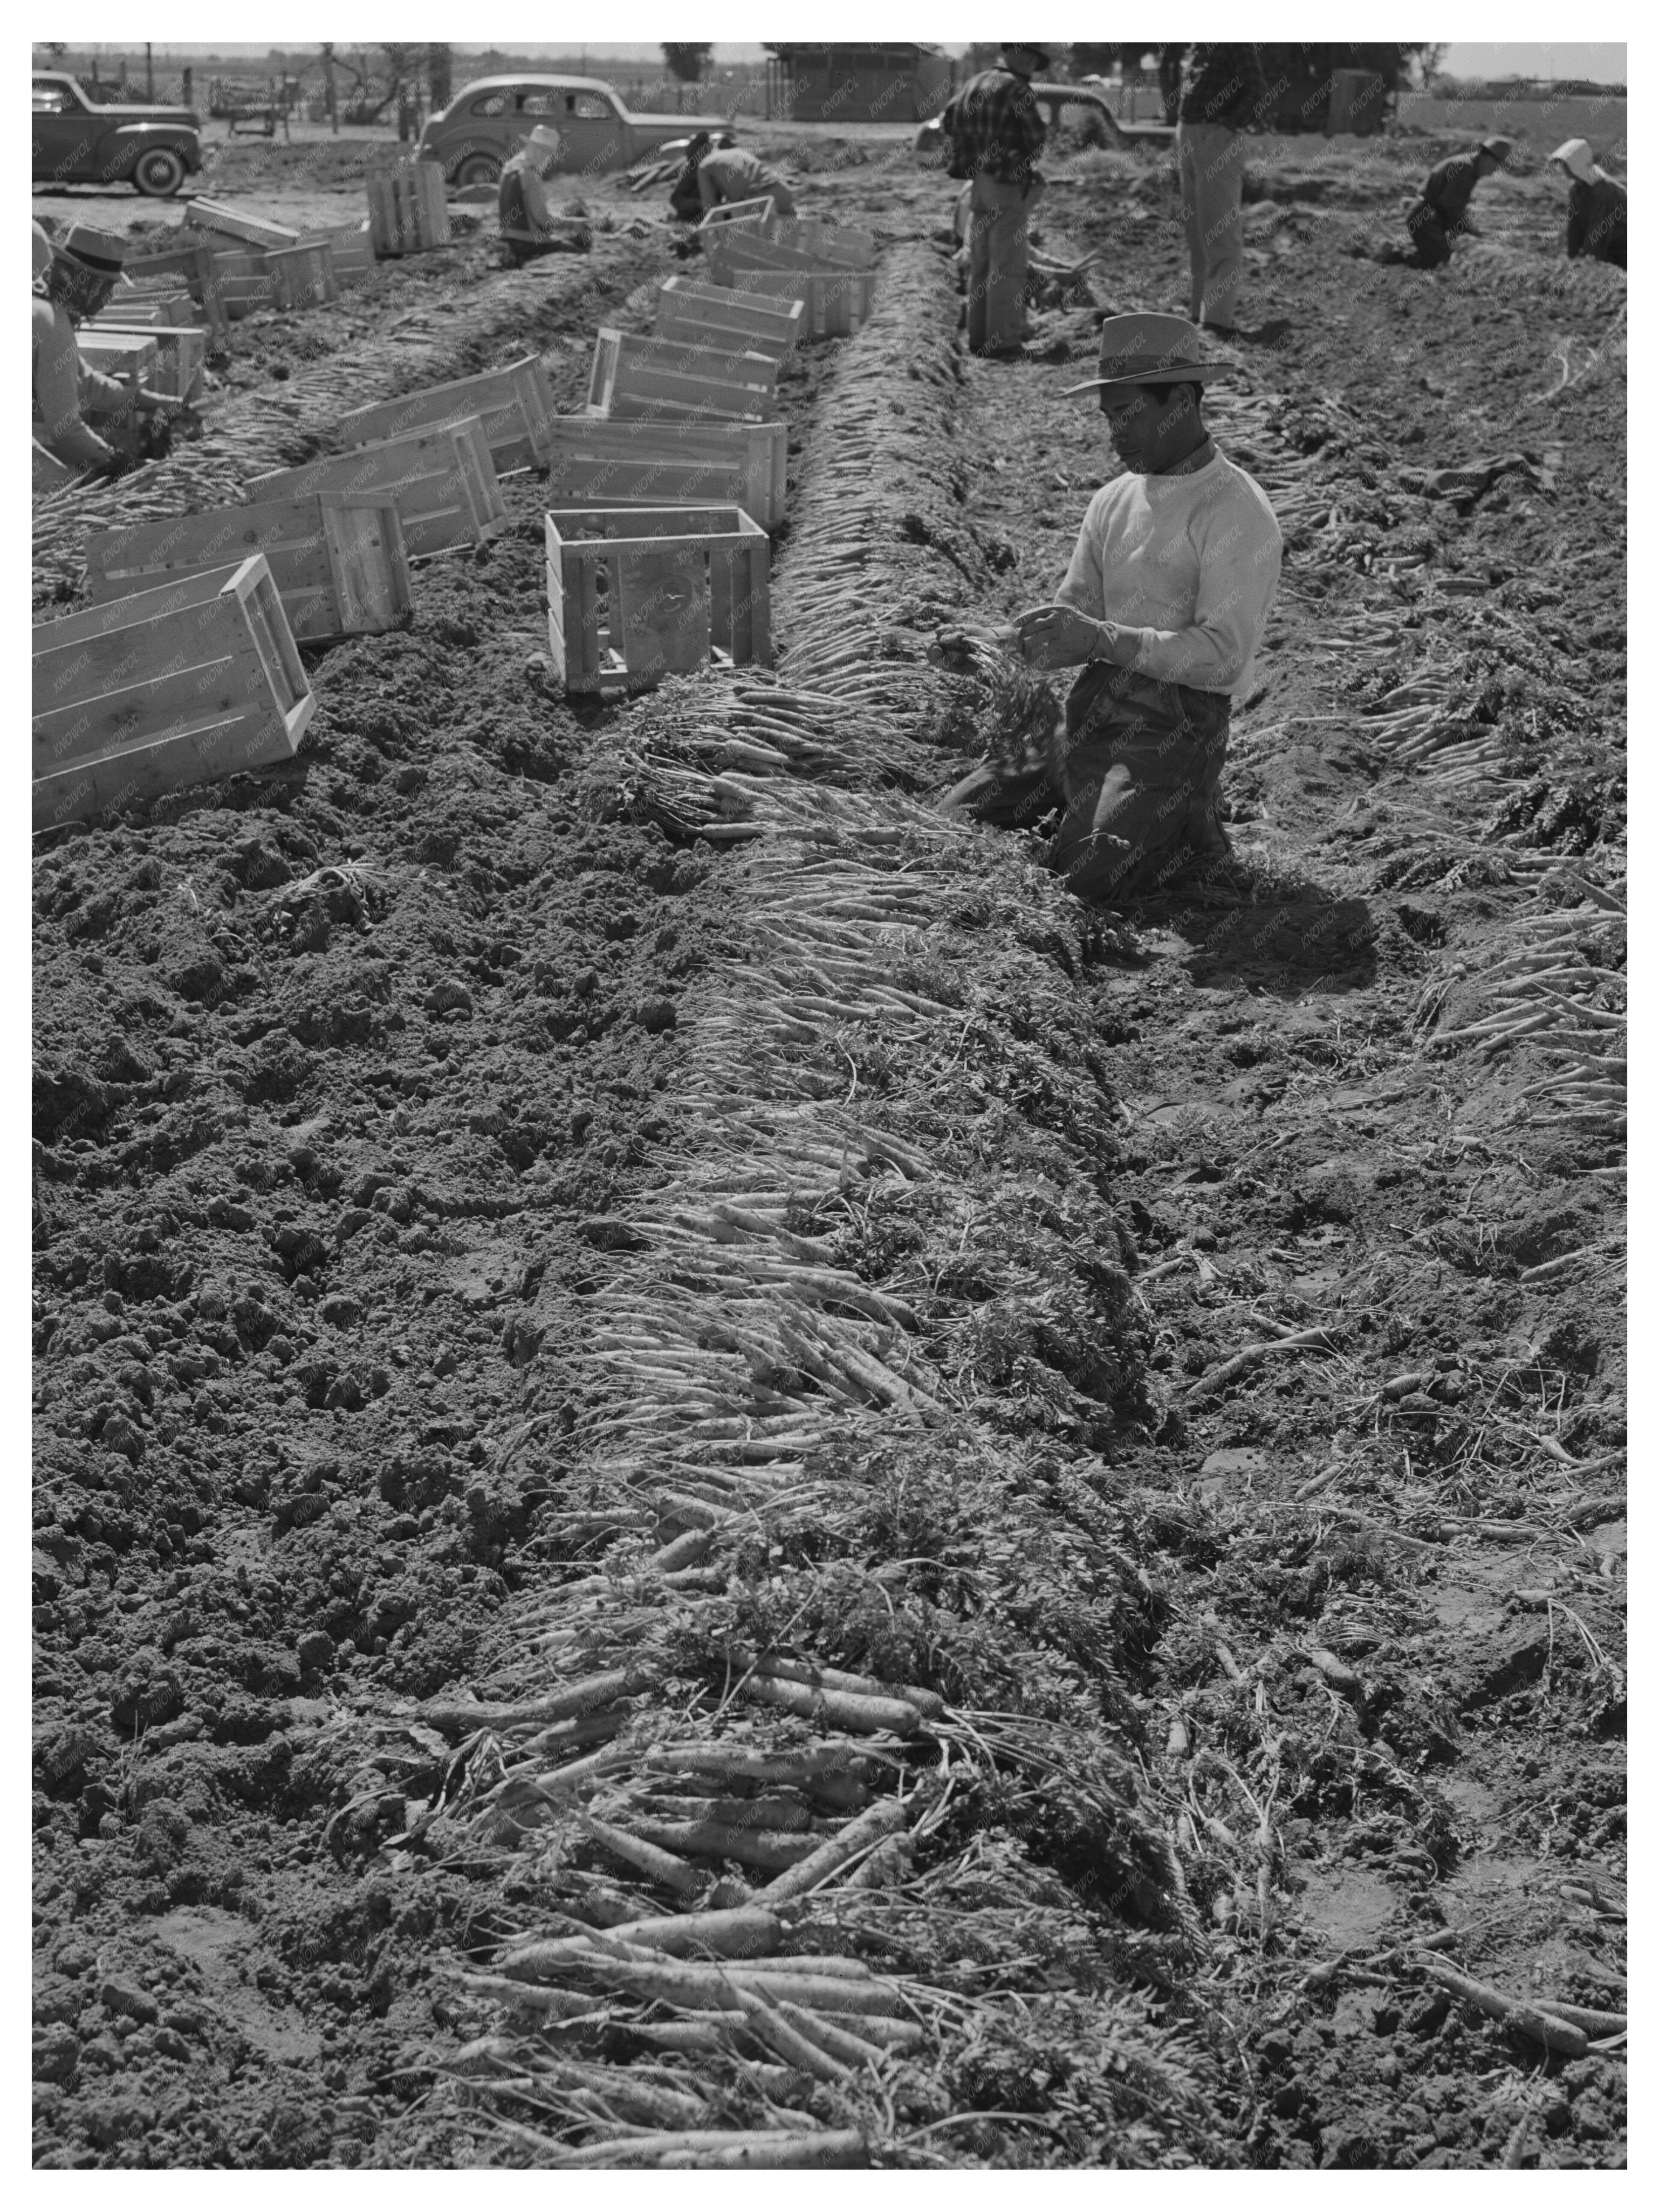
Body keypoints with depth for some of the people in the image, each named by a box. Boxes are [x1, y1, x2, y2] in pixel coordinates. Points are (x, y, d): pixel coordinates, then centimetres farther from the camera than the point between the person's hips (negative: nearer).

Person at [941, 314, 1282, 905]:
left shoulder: (1238, 514, -11)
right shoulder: (1112, 501, 12)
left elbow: (1223, 655, -19)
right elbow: (1075, 610, 13)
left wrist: (1104, 640, -27)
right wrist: (1042, 638, -13)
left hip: (1176, 723, -6)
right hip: (1092, 709, 7)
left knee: (1091, 872, -24)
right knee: (960, 816, -4)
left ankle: (1190, 828, 5)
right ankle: (1074, 788, 18)